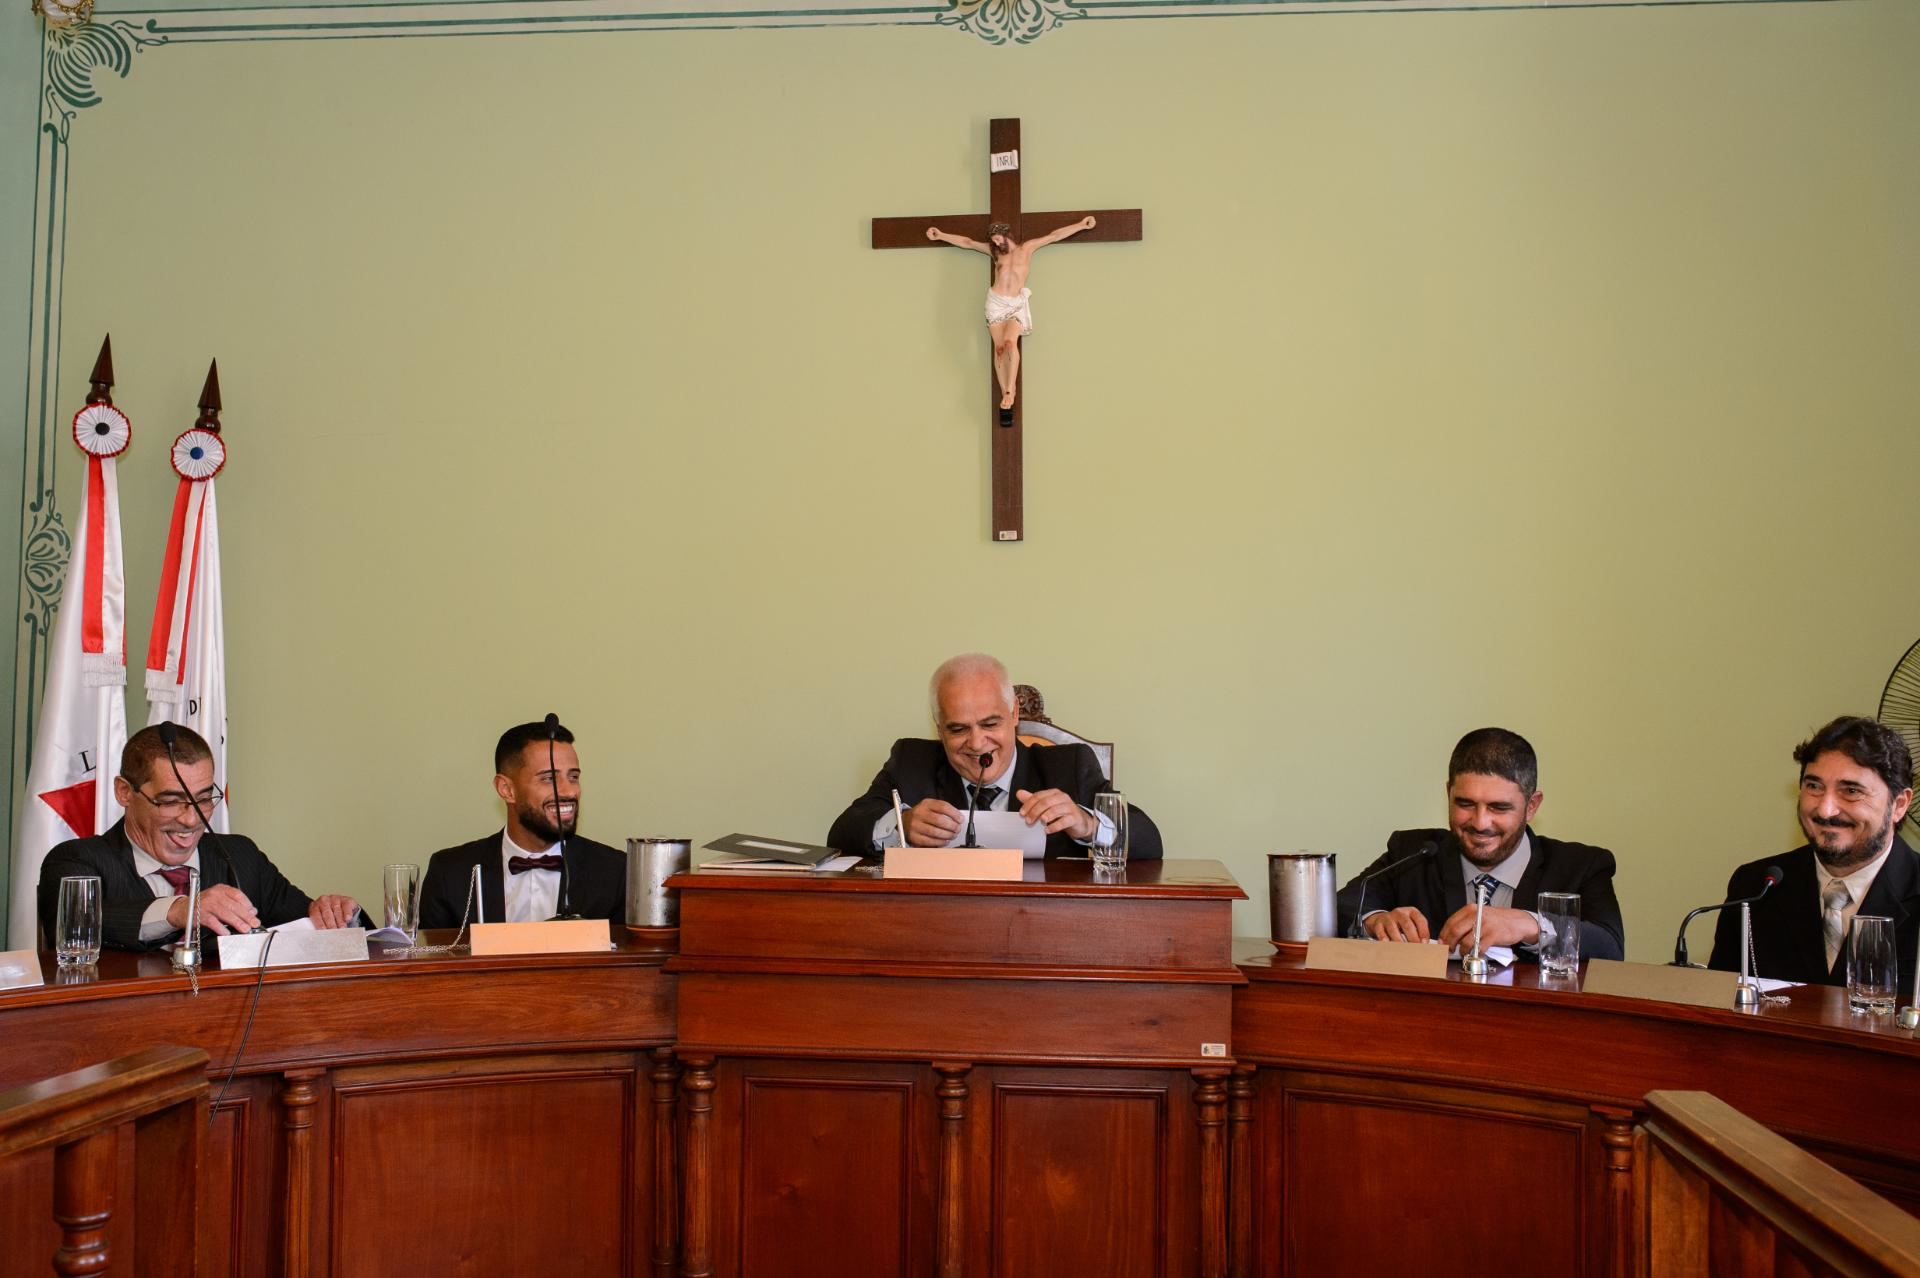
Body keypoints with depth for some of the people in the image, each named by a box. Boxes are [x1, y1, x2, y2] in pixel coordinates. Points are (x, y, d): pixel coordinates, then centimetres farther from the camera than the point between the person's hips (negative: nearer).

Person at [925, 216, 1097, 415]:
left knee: (1010, 342, -24)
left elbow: (1055, 235, 9)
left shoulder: (1027, 248, 10)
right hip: (996, 302, 3)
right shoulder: (995, 251, 16)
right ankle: (1005, 394, -3)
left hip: (1016, 304, -3)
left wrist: (1081, 225, 9)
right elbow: (967, 242, 21)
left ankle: (1010, 390, -22)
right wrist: (941, 235, 23)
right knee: (999, 348, -4)